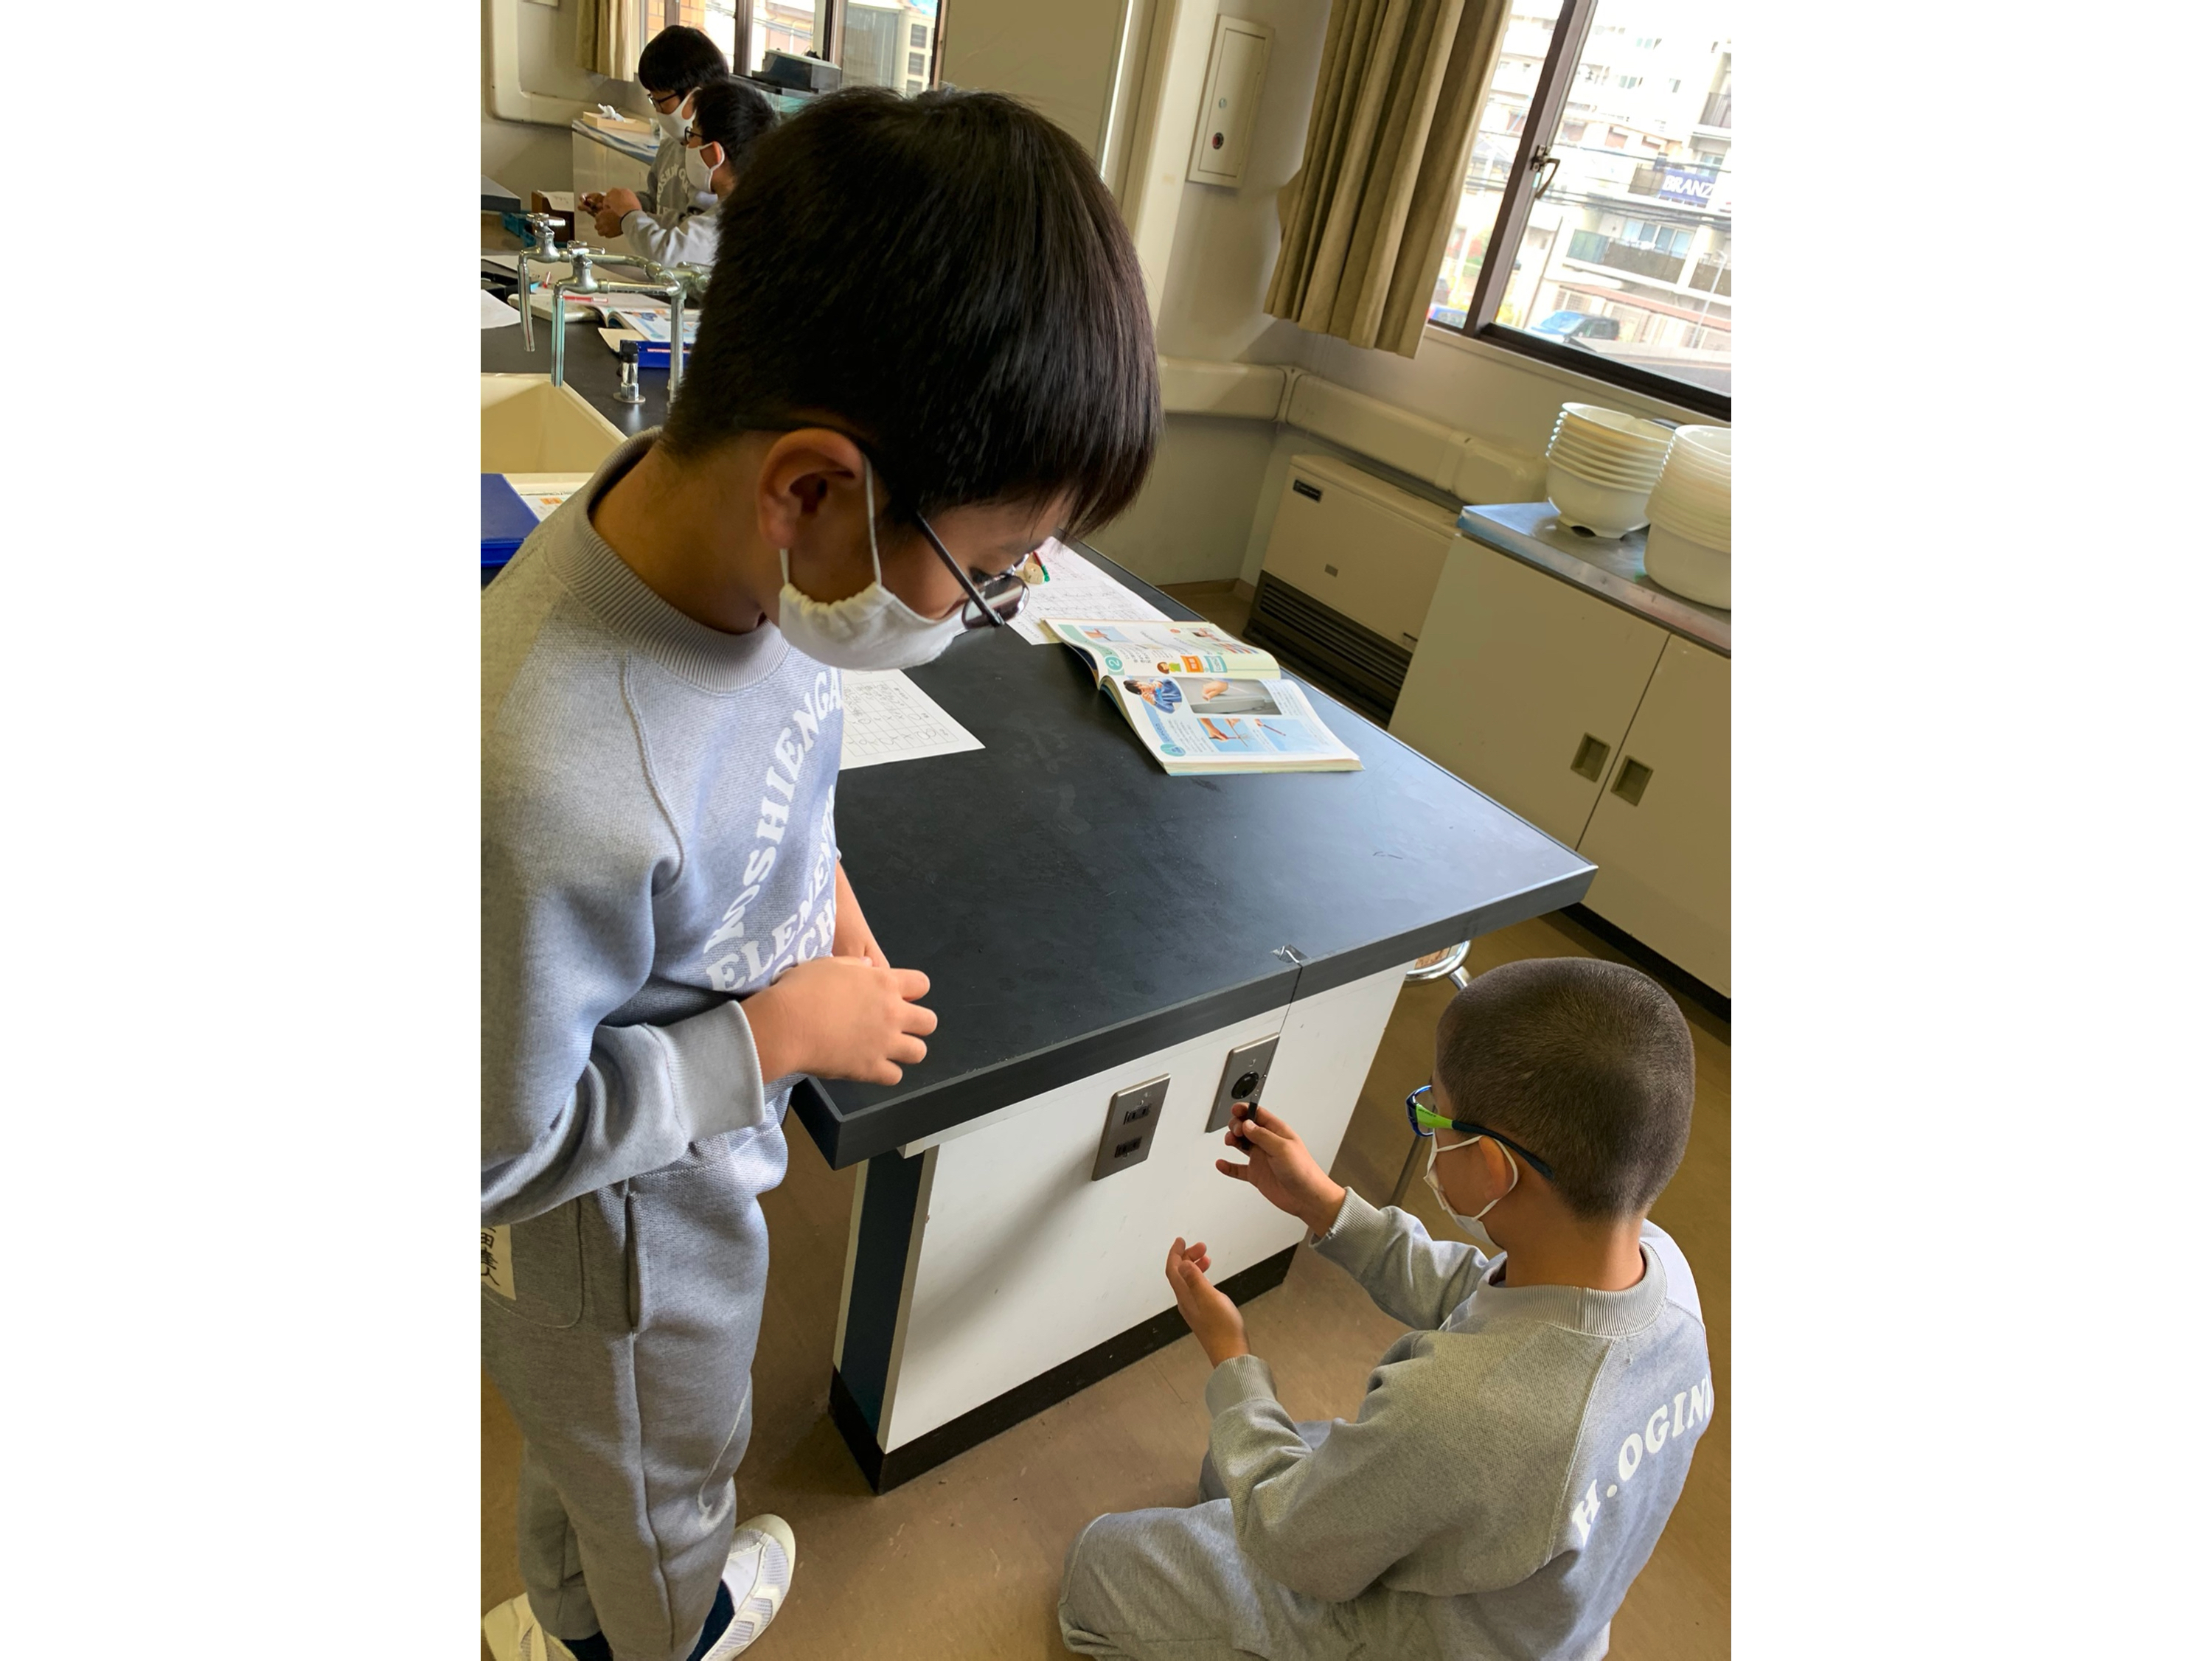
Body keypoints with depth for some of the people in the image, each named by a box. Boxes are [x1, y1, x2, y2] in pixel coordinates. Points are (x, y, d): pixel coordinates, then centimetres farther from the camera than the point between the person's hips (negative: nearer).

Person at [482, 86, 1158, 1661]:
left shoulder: (734, 532, -20)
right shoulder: (550, 792, -45)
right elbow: (504, 1149, -28)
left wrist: (819, 880, -10)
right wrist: (774, 1036, -24)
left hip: (691, 1158, 7)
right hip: (625, 1233, -7)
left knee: (600, 1438, 37)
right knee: (665, 1479, 29)